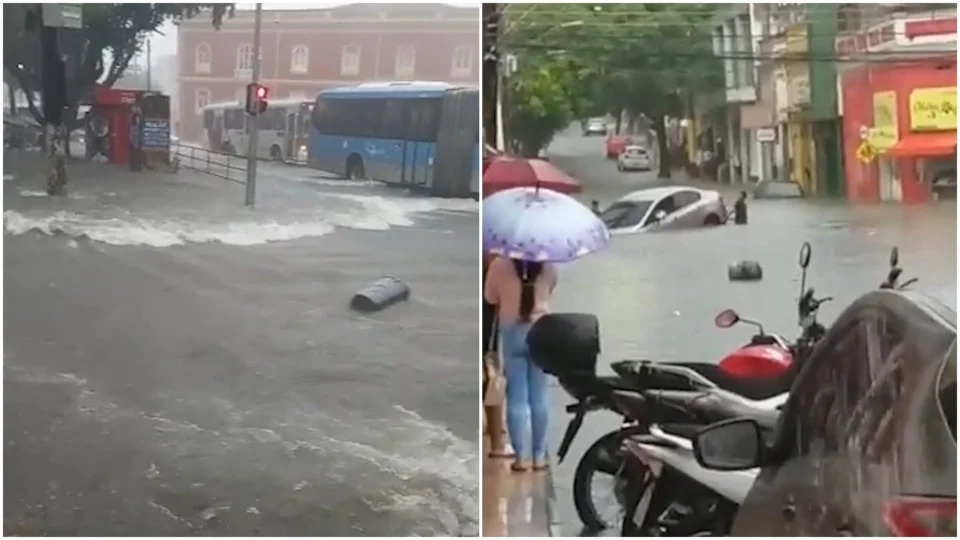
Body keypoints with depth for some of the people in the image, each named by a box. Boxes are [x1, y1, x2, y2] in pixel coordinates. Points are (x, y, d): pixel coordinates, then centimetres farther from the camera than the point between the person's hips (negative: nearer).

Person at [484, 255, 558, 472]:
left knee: (517, 398, 3)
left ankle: (522, 457, 4)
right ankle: (539, 456, 10)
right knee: (539, 397, 7)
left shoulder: (499, 265, -9)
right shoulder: (547, 266, -4)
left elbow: (490, 297, 4)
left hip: (513, 331, -1)